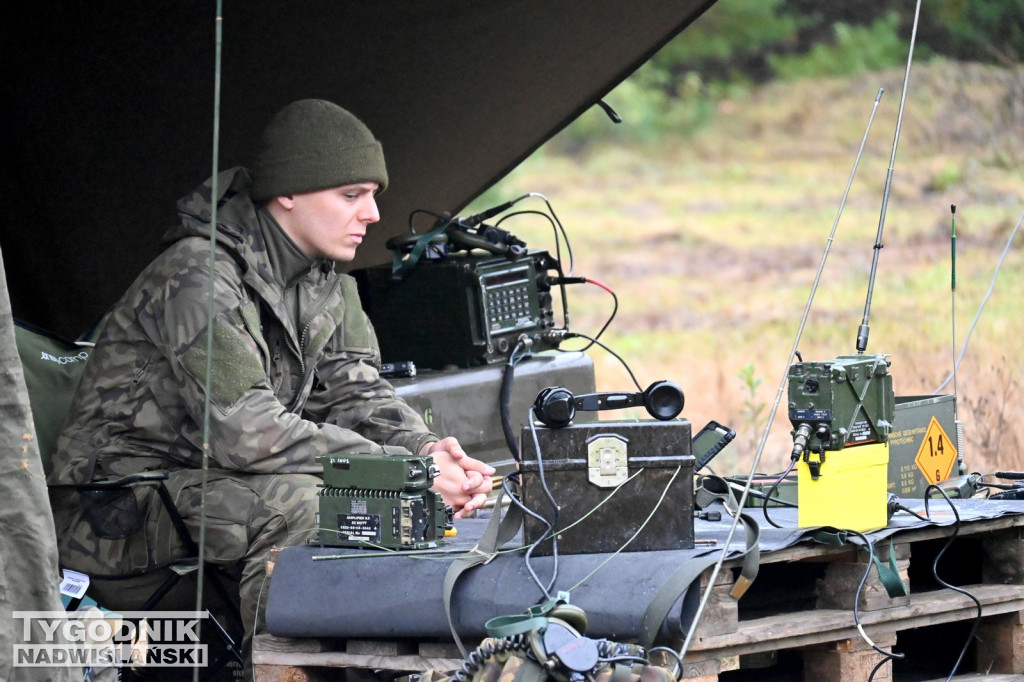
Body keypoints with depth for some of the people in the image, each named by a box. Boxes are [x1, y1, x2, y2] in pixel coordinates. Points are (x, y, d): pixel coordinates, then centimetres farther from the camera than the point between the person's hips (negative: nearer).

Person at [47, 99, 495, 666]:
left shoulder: (326, 279, 5)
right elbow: (247, 432, -31)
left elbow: (354, 392, 3)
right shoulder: (200, 278, -24)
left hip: (222, 480, 9)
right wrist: (401, 469, -30)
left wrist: (425, 449, -20)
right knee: (298, 503, -32)